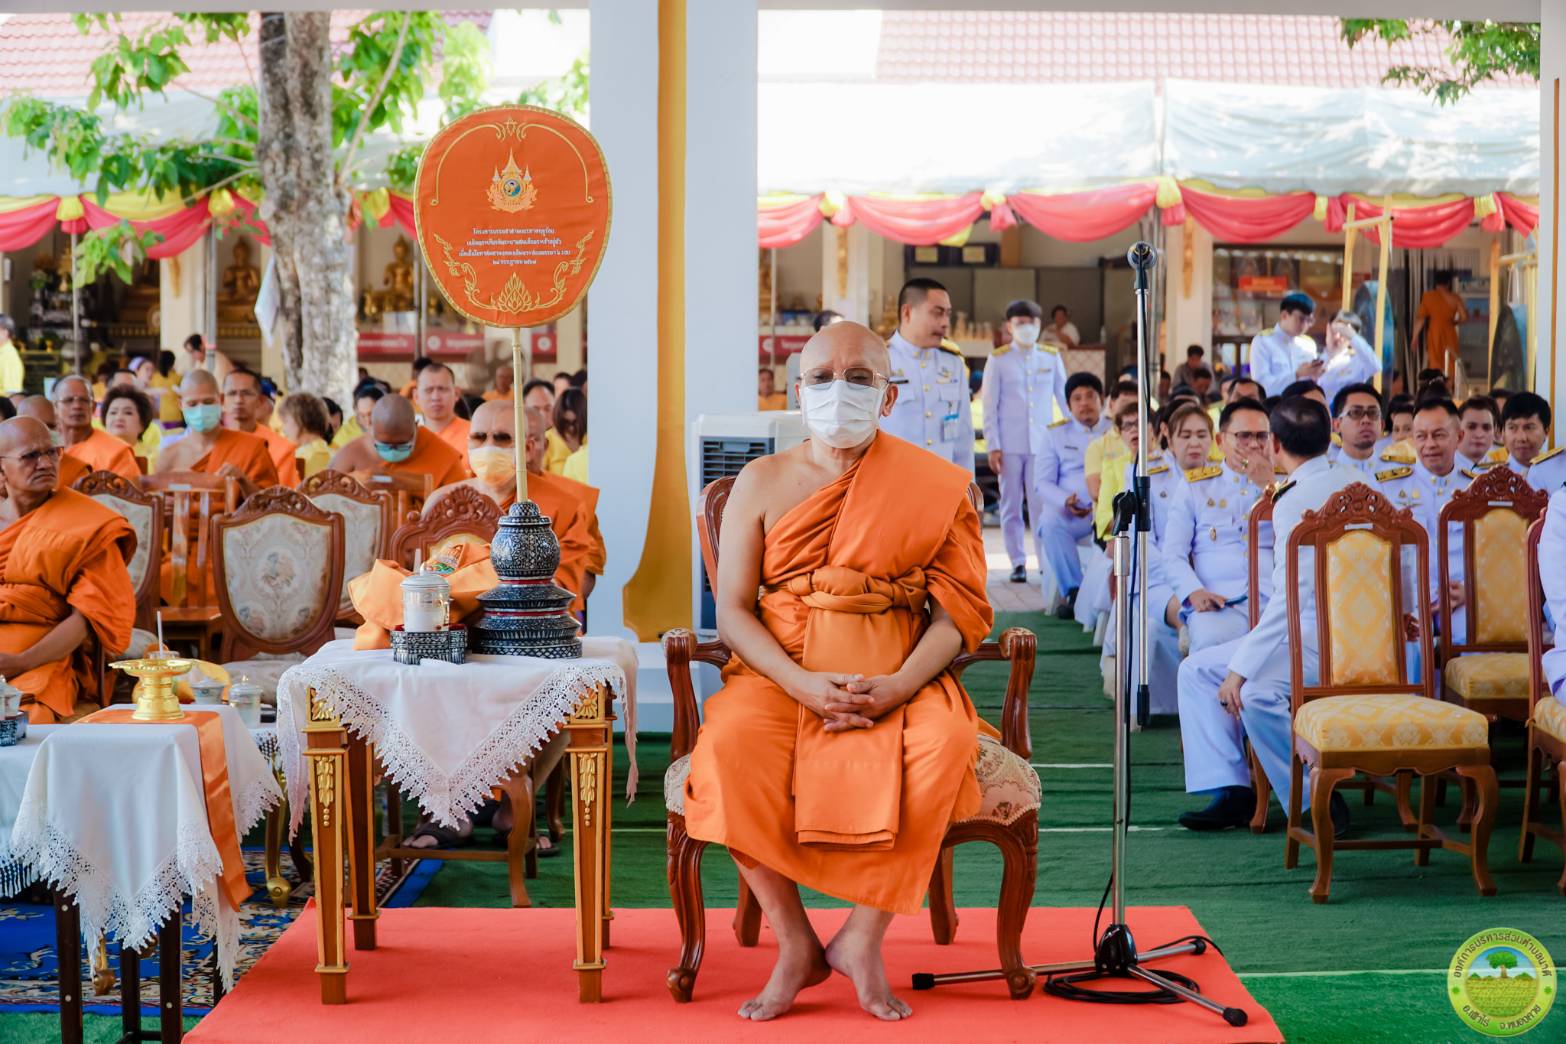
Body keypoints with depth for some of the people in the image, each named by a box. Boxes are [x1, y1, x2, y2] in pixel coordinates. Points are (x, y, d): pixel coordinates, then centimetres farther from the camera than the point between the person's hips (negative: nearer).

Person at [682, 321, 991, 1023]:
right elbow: (732, 610, 3)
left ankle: (864, 938, -17)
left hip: (895, 681, 0)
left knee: (942, 745, -34)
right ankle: (794, 945, -17)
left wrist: (900, 686, -17)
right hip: (781, 674, 1)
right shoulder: (762, 482, 9)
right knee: (728, 745, -32)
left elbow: (957, 609, 2)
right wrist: (801, 683, -15)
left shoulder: (933, 486, 8)